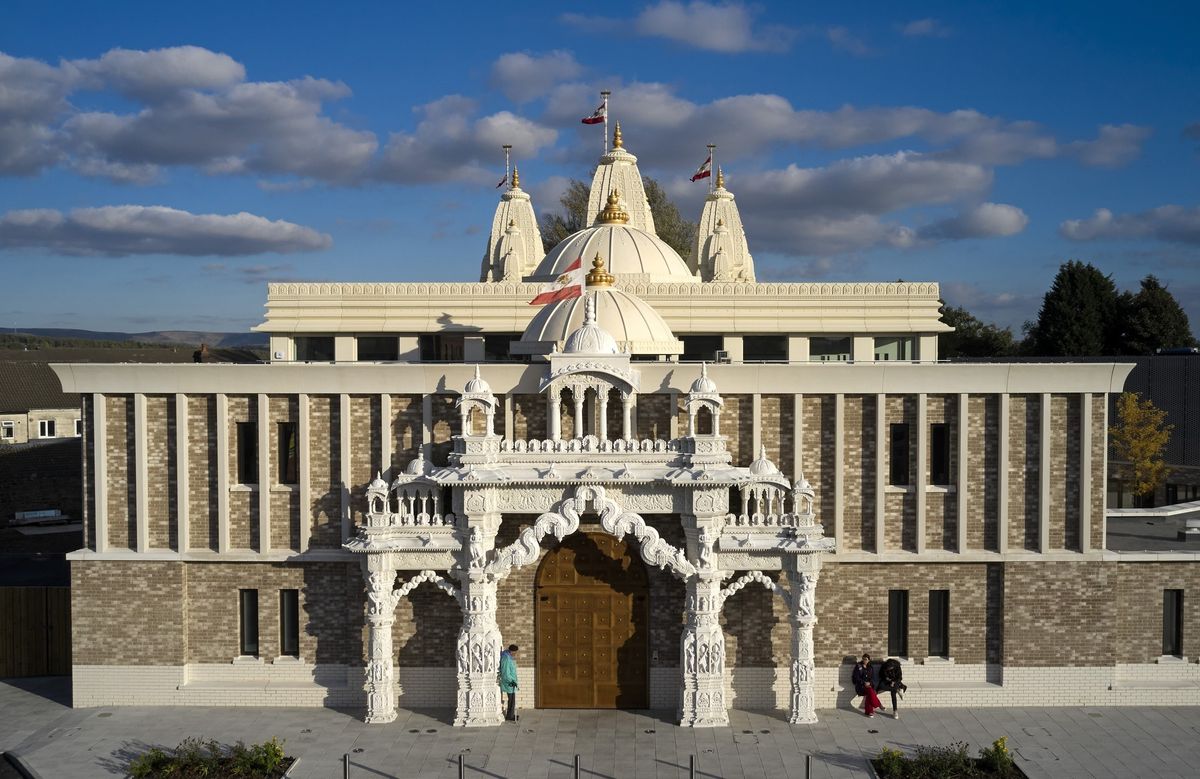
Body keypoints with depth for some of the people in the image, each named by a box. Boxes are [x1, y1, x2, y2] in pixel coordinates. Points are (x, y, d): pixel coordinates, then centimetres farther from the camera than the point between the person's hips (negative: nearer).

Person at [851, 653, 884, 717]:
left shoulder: (870, 667, 13)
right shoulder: (858, 666, -1)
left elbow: (873, 678, 11)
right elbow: (856, 677, -6)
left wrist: (869, 683, -10)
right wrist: (864, 683, -15)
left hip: (869, 685, 3)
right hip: (860, 685, -3)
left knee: (869, 694, -28)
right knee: (870, 690, -31)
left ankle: (869, 711, -23)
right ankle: (878, 705, -17)